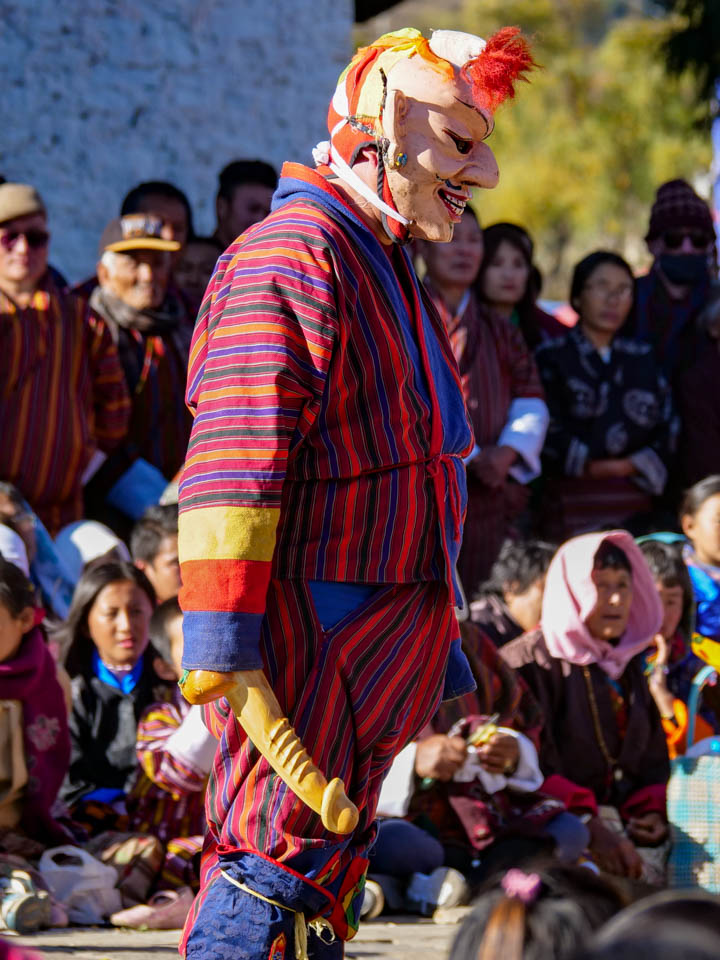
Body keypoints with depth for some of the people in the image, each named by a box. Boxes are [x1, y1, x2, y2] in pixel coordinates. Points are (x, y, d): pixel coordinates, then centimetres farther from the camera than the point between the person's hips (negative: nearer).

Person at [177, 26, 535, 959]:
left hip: (386, 631, 10)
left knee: (327, 869, 12)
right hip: (311, 630, -10)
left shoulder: (385, 266, 21)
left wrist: (434, 638, 29)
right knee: (278, 857, -12)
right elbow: (235, 456, -20)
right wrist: (220, 642, -26)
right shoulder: (292, 254, -13)